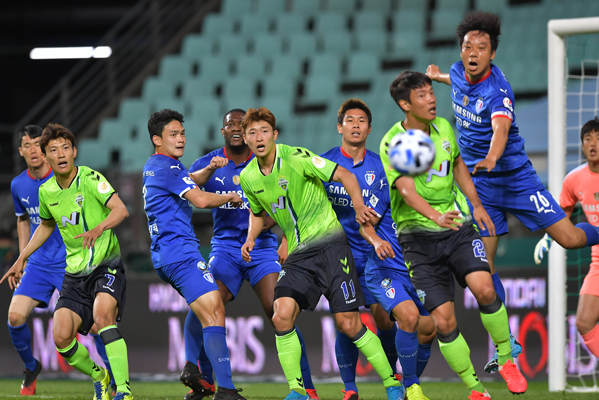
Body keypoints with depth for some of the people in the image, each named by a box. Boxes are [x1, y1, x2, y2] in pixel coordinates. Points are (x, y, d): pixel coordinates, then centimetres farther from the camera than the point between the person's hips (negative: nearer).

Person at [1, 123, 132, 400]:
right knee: (61, 336, -10)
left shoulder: (90, 179, -12)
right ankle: (99, 378, 18)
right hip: (75, 272, 5)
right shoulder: (46, 191, 5)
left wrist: (100, 228, -42)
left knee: (103, 314, -32)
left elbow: (120, 209, -24)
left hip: (107, 266, -5)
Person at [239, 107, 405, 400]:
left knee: (348, 323, -9)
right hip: (298, 255, 5)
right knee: (282, 316, -15)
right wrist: (251, 238, 8)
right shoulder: (248, 178, 6)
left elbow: (344, 175, -9)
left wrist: (358, 204, -26)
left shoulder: (295, 158, -11)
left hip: (330, 245, -5)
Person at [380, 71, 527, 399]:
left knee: (484, 288, -22)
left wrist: (476, 205, 15)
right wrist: (436, 216, -45)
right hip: (418, 235, -3)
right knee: (443, 319, -10)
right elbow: (406, 190, -28)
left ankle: (506, 360, -1)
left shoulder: (443, 127, 3)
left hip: (458, 226, 3)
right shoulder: (392, 143, -13)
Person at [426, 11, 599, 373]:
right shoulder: (459, 74, -4)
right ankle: (507, 344, 6)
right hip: (478, 184, 5)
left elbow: (501, 127, -44)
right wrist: (439, 77, 44)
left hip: (516, 177, -5)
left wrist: (492, 157, -64)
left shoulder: (497, 89, -25)